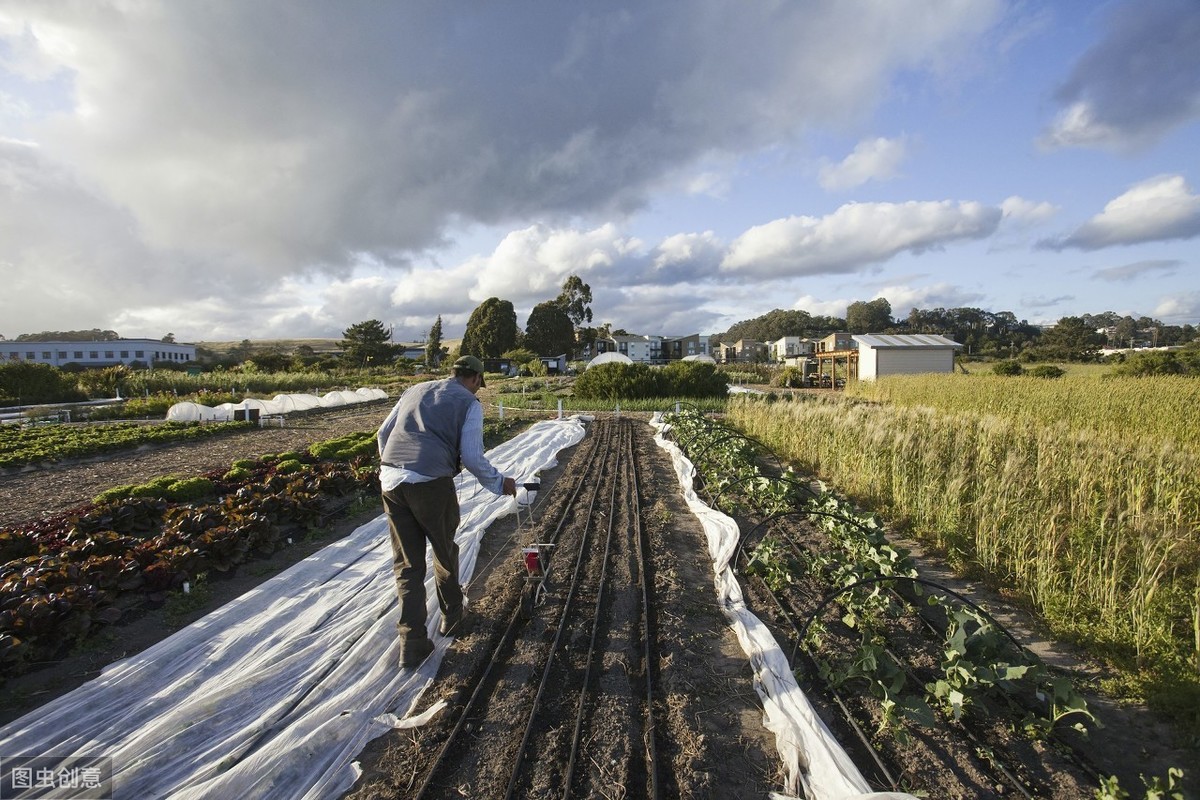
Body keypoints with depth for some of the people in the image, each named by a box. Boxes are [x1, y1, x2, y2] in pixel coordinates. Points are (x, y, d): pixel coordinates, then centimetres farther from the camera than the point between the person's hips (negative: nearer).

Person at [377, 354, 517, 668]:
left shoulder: (414, 391, 19)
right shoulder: (469, 403, 3)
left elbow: (383, 434, 22)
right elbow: (472, 457, -4)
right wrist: (500, 483, 10)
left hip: (391, 481, 5)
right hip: (432, 484, -4)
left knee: (407, 563, 12)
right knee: (444, 551, 20)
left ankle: (412, 642, 13)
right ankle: (451, 614, 40)